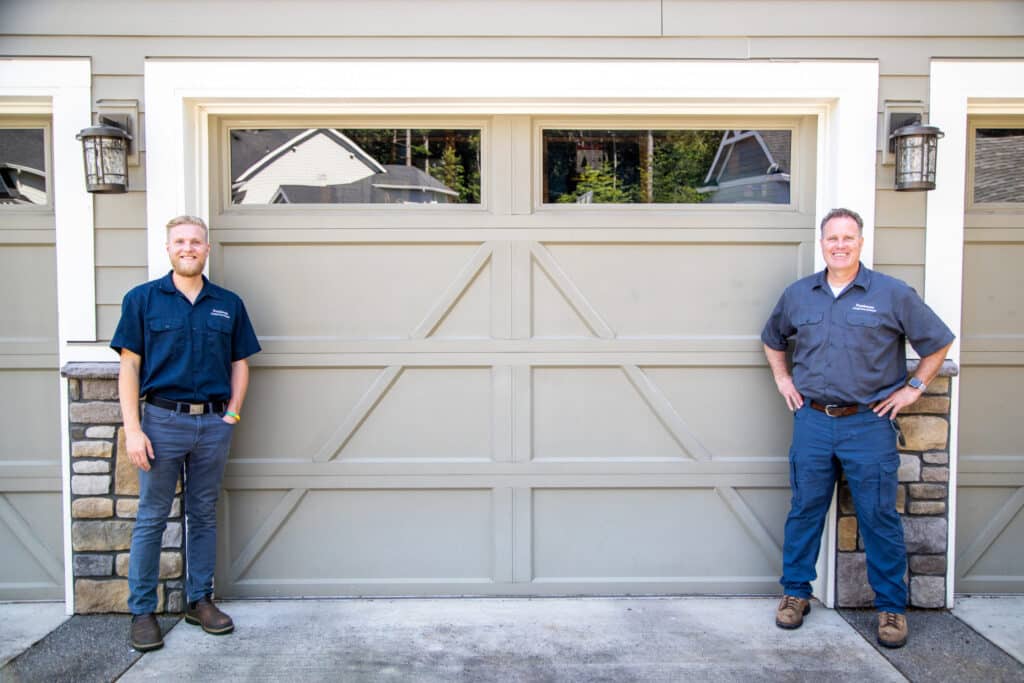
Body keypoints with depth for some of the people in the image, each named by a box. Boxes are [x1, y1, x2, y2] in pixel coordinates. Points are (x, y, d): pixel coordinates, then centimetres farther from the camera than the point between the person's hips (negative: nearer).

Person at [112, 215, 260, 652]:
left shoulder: (228, 304, 7)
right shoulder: (142, 299, 1)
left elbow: (240, 363, 12)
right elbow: (129, 365, -3)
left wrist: (233, 412, 1)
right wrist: (132, 428, -9)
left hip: (214, 423, 3)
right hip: (163, 421, -2)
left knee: (204, 516, 12)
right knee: (151, 518, 5)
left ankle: (200, 600, 24)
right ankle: (142, 611, 16)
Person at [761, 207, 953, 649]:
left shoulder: (893, 294, -2)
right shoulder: (798, 294, 7)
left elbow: (938, 341, 5)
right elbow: (772, 338, 24)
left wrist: (914, 388, 1)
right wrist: (782, 379, 14)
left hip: (869, 424, -2)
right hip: (812, 421, 3)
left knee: (879, 516, 4)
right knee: (804, 510, 10)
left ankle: (891, 606, 19)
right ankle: (795, 592, 24)